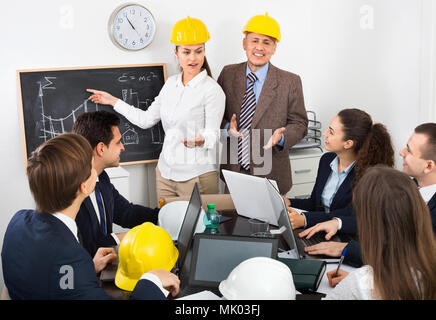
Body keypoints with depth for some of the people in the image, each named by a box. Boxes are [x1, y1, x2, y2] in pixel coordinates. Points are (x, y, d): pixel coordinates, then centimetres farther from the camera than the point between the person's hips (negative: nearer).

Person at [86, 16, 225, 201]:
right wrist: (113, 101, 20)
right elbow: (146, 119, 14)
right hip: (165, 172, 6)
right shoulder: (171, 84, 9)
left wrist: (200, 139, -32)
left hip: (197, 176, -6)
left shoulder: (212, 90, -10)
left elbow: (213, 134, -9)